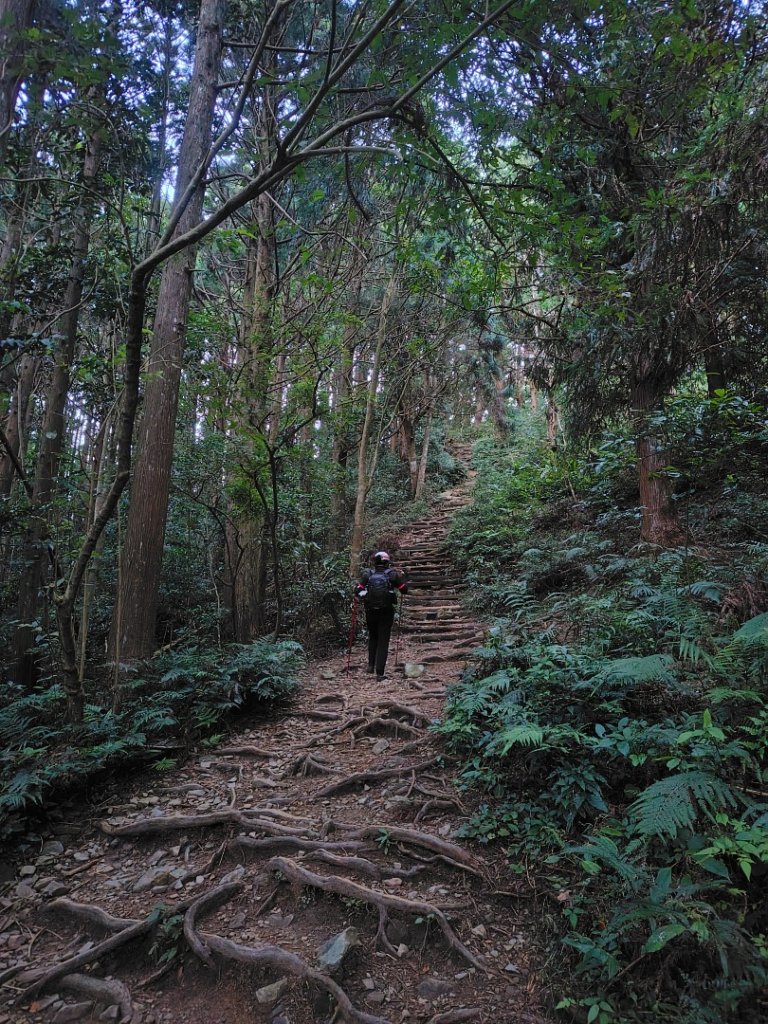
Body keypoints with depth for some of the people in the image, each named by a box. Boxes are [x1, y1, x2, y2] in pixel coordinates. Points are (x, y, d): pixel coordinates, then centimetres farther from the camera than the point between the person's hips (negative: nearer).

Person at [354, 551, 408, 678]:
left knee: (372, 637, 23)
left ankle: (371, 665, 19)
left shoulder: (367, 574, -4)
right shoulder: (393, 574, -5)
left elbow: (357, 591, -9)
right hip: (387, 612, -1)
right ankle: (380, 672, 0)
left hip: (370, 612, 1)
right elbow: (404, 590, 3)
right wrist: (402, 576, 16)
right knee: (383, 641, 4)